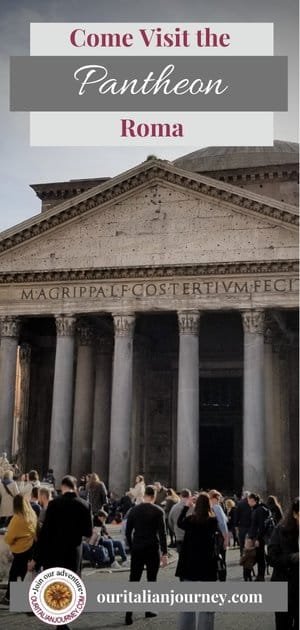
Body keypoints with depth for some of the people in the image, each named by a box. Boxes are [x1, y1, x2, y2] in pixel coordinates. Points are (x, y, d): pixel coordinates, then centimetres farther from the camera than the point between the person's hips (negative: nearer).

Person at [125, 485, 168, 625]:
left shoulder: (134, 510, 4)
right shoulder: (158, 511, -5)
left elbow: (128, 532, 6)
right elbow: (162, 533, -9)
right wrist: (164, 553, -6)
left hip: (137, 550, 2)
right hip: (152, 550, -2)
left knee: (133, 580, 1)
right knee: (151, 580, 12)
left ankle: (129, 613, -7)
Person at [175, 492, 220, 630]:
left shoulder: (190, 519, -8)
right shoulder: (213, 521, -9)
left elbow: (180, 523, 12)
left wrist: (186, 506, 20)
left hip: (189, 564, 1)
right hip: (207, 564, -1)